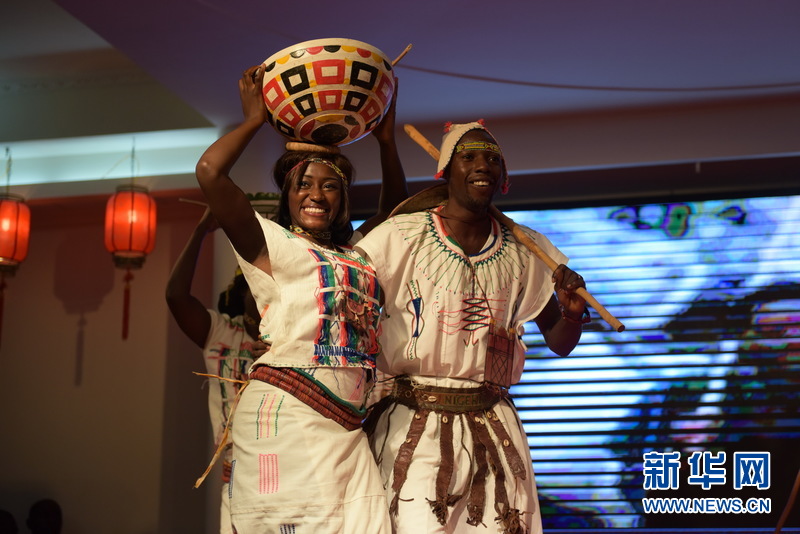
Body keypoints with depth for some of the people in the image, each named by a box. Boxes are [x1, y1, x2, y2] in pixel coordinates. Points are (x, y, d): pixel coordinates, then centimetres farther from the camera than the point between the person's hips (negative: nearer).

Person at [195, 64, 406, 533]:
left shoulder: (355, 254, 22)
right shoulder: (272, 244, 4)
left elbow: (396, 207, 36)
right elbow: (210, 172, -6)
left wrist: (386, 138, 26)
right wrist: (255, 120, 7)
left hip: (346, 426, 6)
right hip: (287, 416, -6)